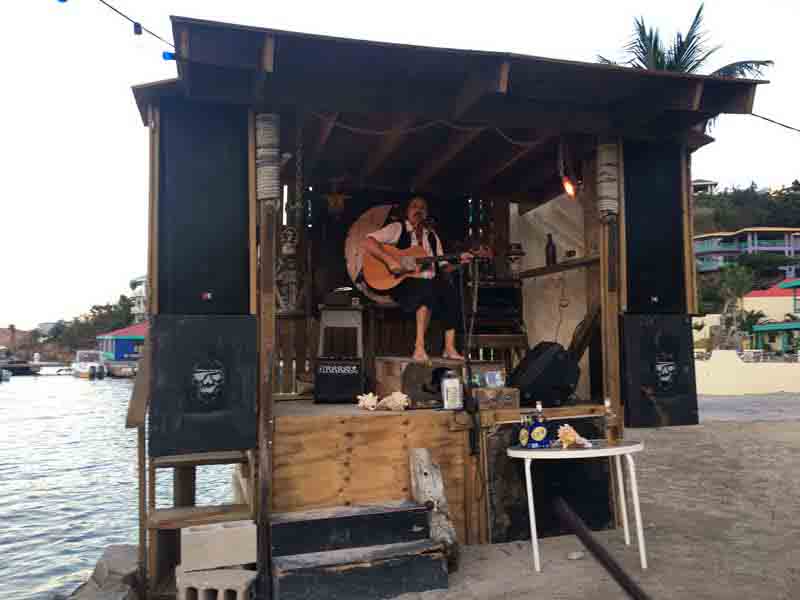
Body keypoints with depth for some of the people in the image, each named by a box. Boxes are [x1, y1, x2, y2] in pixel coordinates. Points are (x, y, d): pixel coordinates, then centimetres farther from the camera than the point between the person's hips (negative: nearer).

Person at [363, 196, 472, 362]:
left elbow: (442, 267, 20)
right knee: (429, 290, -36)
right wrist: (389, 259, -20)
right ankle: (419, 347, -34)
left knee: (450, 290, -25)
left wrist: (459, 261, 2)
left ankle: (449, 348, -22)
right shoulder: (397, 228, 6)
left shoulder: (432, 236, 22)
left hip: (431, 283, 5)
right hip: (402, 283, -5)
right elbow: (368, 242, -7)